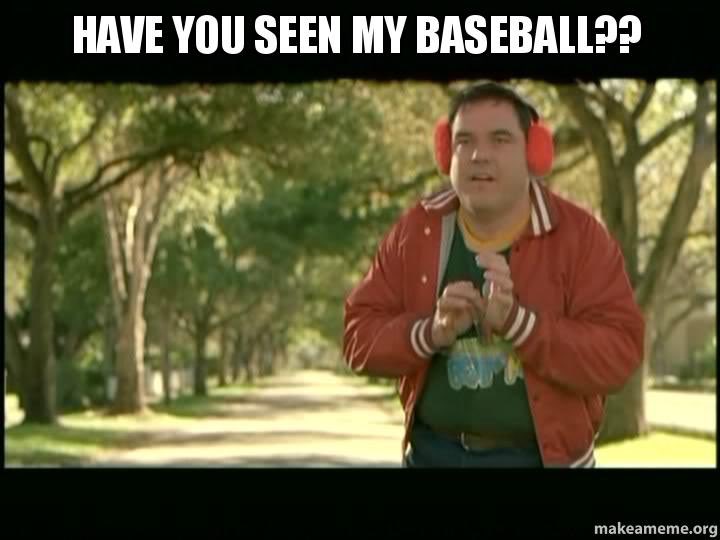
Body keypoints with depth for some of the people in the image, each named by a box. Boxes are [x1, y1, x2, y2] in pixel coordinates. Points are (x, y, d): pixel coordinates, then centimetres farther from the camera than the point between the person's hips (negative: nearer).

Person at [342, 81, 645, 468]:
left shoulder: (580, 235, -8)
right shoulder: (415, 230, 0)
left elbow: (618, 353, -16)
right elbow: (360, 335, -1)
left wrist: (515, 321, -29)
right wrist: (432, 332, -21)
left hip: (544, 455, -2)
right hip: (434, 452, 3)